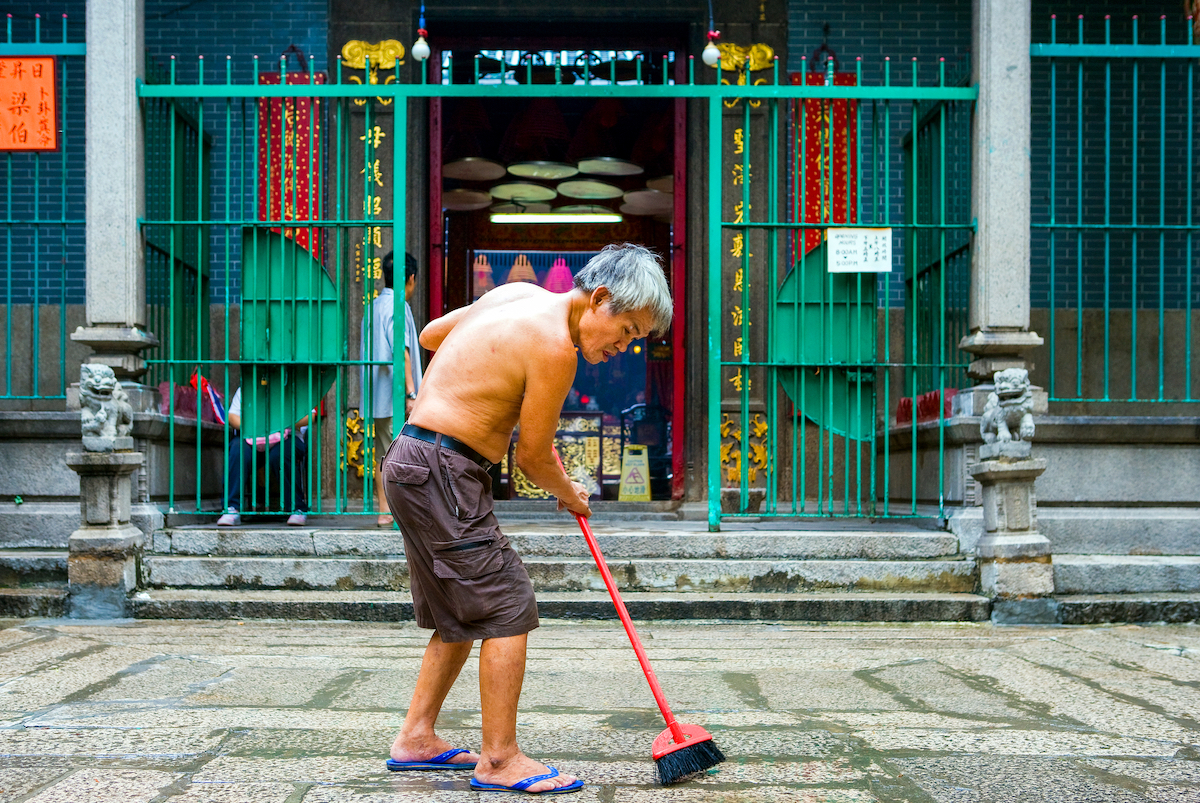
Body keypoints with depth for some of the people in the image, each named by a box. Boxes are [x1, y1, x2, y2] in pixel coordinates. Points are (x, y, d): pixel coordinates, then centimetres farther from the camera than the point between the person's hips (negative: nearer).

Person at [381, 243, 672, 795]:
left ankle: (416, 738, 24)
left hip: (413, 461, 10)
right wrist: (570, 496, 9)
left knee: (462, 613, 17)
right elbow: (533, 458, -10)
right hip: (441, 473, -10)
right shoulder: (555, 347, -17)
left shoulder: (518, 293, 10)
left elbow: (430, 334, 23)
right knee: (508, 606, -6)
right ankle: (499, 760, 1)